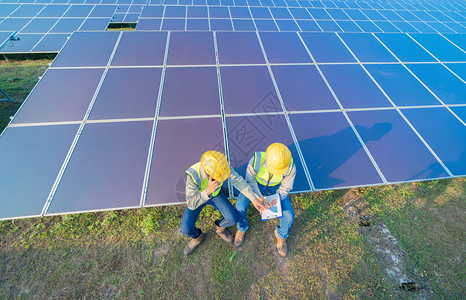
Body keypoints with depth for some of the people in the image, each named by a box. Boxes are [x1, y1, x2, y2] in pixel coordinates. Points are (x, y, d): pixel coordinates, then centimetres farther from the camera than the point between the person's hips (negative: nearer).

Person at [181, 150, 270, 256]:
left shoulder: (221, 165, -35)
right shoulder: (193, 175, -43)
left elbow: (238, 181, -24)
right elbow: (191, 204, -39)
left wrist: (254, 199, -27)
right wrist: (208, 191, -56)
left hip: (215, 194, 2)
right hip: (197, 197, -1)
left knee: (232, 219, -14)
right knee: (186, 230, -16)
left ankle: (219, 226, 22)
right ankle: (198, 236, 21)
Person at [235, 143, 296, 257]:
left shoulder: (291, 167, -34)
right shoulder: (256, 161, -38)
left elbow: (285, 188, -17)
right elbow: (250, 181, -20)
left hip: (275, 188, 1)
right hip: (256, 184, 0)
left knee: (289, 216, -13)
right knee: (240, 206, -20)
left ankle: (281, 234, 23)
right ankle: (241, 228, 15)